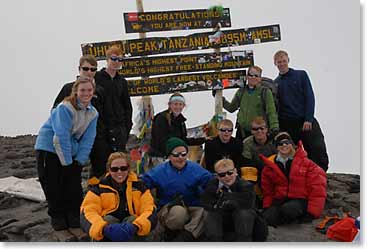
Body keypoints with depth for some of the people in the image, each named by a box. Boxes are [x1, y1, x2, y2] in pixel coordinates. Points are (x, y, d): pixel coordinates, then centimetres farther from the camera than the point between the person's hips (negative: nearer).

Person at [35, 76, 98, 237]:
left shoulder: (93, 113, -2)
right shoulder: (65, 108, -23)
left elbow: (87, 139, -4)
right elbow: (61, 138, -24)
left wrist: (79, 161, -11)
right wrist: (67, 163, -20)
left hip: (71, 151, 6)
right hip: (49, 148, -5)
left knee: (74, 185, 5)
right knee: (53, 186, -1)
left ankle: (74, 216, 19)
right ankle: (57, 216, 16)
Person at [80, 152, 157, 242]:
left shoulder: (138, 186, 1)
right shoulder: (99, 187, -1)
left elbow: (150, 211, -11)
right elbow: (88, 212, -14)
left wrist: (135, 226, -33)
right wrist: (104, 228, -35)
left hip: (132, 238, 1)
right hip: (107, 238, 0)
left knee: (132, 219, -26)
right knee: (108, 219, -26)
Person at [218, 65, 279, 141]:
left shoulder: (265, 92, -2)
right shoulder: (241, 92, 11)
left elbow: (271, 112, -9)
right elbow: (231, 108, 19)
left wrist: (275, 128, -20)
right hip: (242, 131, 4)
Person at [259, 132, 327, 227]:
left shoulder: (305, 162, -3)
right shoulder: (270, 165, 7)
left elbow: (317, 186, -6)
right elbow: (267, 190, 15)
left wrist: (312, 212, -10)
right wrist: (267, 207, 4)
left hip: (300, 200, -3)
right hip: (279, 200, 3)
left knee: (288, 210, -37)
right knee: (267, 218, -27)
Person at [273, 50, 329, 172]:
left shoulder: (301, 75, 7)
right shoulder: (275, 83, 11)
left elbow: (309, 97, 0)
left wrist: (308, 119, -9)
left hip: (306, 121, -1)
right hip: (287, 124, 1)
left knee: (319, 151, -9)